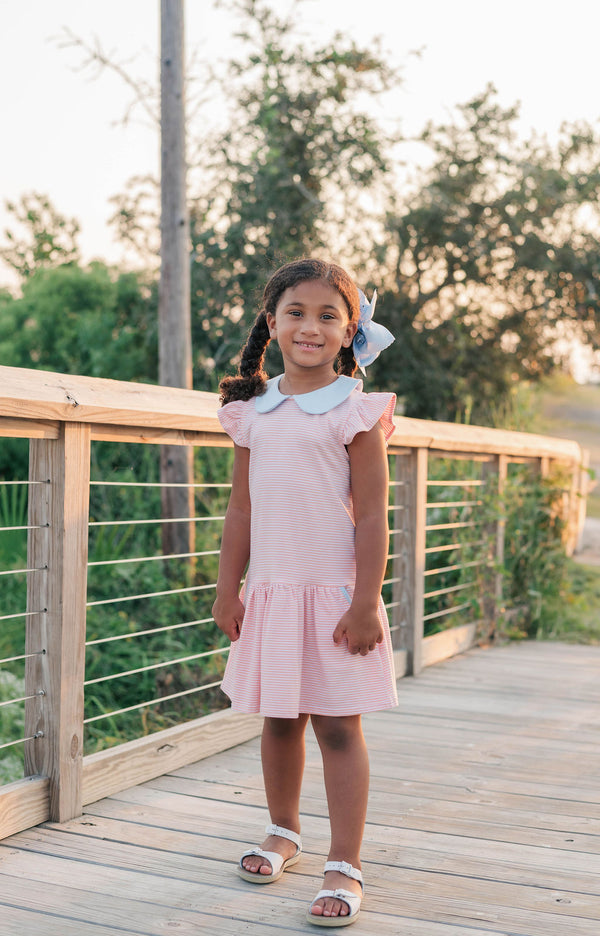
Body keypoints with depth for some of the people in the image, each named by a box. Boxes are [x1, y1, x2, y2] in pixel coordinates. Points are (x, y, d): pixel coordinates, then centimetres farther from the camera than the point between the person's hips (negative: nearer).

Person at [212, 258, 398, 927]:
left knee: (337, 725, 1)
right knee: (278, 718, 15)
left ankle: (344, 867, 9)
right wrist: (228, 589, 9)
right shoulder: (251, 410, 7)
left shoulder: (356, 411, -6)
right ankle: (284, 833, 36)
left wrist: (365, 604, -13)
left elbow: (371, 515, -9)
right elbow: (241, 508, 11)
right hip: (270, 590, 4)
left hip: (333, 592, -4)